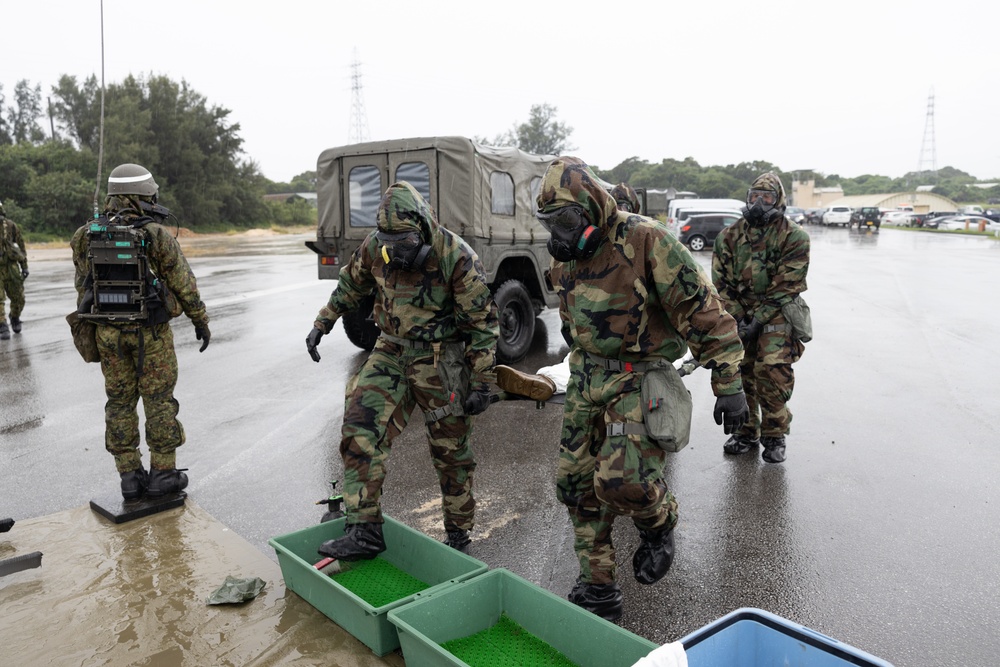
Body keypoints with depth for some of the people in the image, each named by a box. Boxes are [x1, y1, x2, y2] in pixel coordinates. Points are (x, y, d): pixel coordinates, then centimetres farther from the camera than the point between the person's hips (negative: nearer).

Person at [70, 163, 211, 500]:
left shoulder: (88, 237, 2)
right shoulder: (157, 236, -12)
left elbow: (83, 285, 9)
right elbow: (184, 284, -8)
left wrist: (92, 325, 19)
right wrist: (201, 321, 3)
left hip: (108, 332, 4)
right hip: (150, 332, -4)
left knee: (120, 402, 11)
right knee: (159, 400, 5)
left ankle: (130, 476, 16)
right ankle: (163, 473, 11)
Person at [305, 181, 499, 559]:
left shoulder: (457, 258, -21)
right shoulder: (375, 247, -6)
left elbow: (484, 323, -14)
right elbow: (350, 285, 15)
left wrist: (482, 383, -14)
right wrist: (322, 324, 16)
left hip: (441, 361, -4)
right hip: (392, 353, 4)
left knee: (451, 453, 6)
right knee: (361, 430, -12)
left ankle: (459, 536, 26)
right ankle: (364, 531, -5)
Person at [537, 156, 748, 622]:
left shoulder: (645, 241, -17)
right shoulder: (564, 258, 6)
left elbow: (702, 310, -15)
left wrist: (728, 383, -15)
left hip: (640, 378, -7)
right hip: (586, 380, 7)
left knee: (620, 478, -23)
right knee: (577, 483, 7)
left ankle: (659, 524, 14)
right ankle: (597, 591, 25)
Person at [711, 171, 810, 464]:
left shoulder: (794, 237, -6)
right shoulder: (730, 236, 4)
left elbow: (786, 287, -11)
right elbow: (721, 281, 3)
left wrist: (758, 320, -16)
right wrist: (737, 317, -6)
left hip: (776, 314, -4)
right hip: (739, 313, 4)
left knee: (771, 370, -13)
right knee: (739, 371, 5)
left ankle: (774, 436, 5)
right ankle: (746, 432, 22)